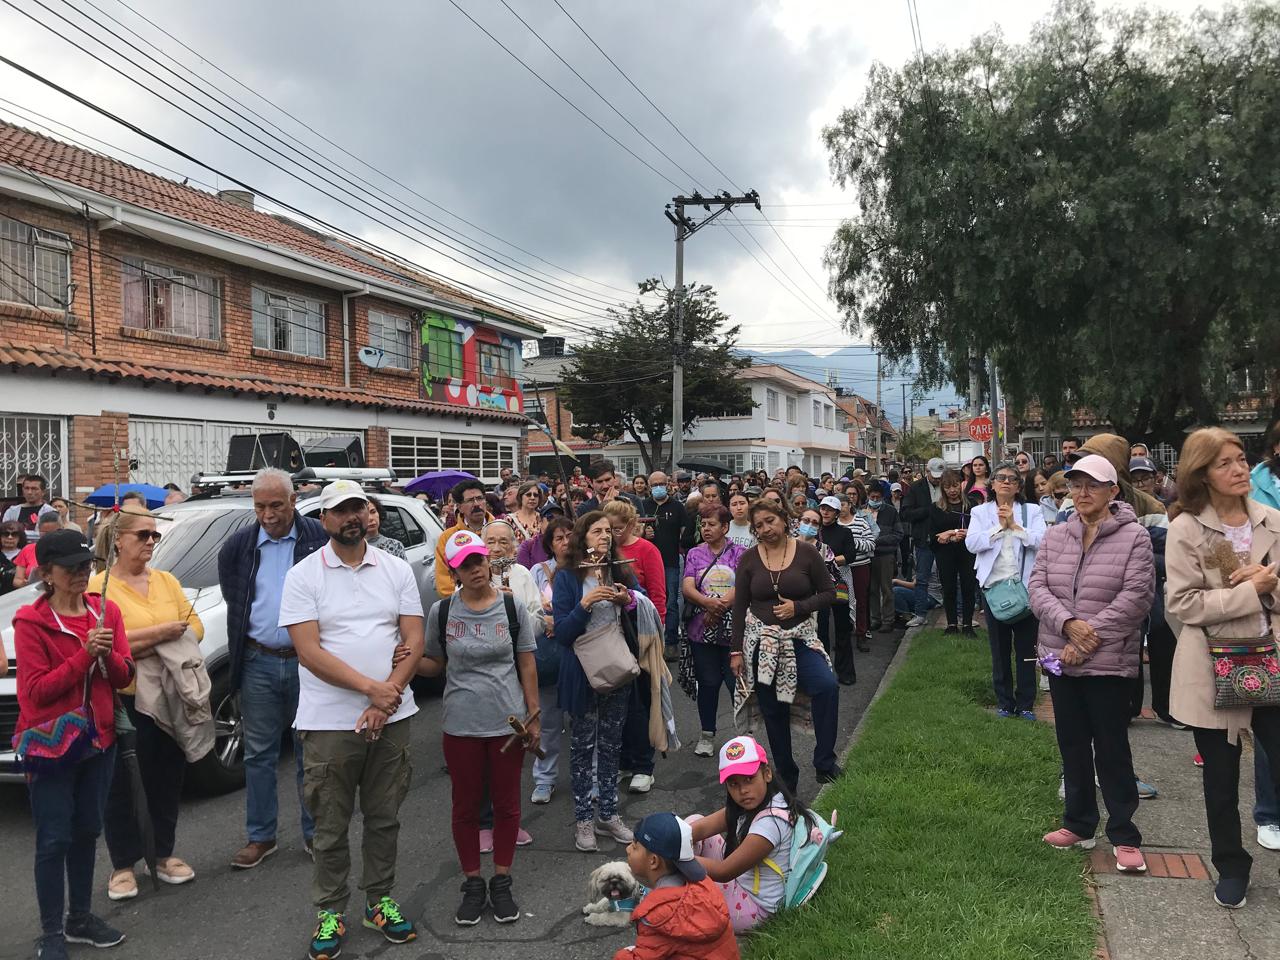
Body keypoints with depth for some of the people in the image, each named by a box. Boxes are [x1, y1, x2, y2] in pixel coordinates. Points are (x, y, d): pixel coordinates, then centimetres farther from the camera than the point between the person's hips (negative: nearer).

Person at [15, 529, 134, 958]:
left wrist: (108, 654, -19)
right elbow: (37, 690, -15)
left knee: (87, 831, 15)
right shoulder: (30, 621, -10)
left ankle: (80, 918, 28)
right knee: (54, 839, 0)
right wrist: (85, 654, -23)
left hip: (99, 739, 5)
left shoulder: (106, 611, 3)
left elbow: (124, 677, 2)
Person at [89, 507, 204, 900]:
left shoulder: (167, 581, 10)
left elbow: (194, 626, 5)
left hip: (171, 696, 5)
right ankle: (123, 865, 21)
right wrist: (161, 632, -19)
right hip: (124, 700, -5)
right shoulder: (100, 586, -8)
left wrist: (158, 645, -12)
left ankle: (164, 854, 30)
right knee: (123, 785, 6)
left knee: (168, 779, 15)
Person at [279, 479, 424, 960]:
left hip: (390, 717, 3)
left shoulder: (397, 570, 5)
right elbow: (309, 651, -12)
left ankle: (380, 899, 30)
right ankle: (330, 911, 24)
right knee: (331, 825, 8)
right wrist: (371, 688, -17)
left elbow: (414, 641, 1)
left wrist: (387, 697, -12)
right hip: (329, 721, -2)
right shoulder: (304, 575, -4)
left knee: (384, 817, 14)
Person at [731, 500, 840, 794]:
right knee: (773, 710, 8)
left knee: (827, 686, -24)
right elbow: (739, 607, 4)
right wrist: (736, 650, 2)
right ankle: (786, 774, 24)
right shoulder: (749, 559, 1)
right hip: (761, 641, 1)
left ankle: (824, 761, -10)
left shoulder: (806, 553, -2)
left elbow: (829, 593, 2)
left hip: (800, 638, -1)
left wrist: (798, 607, -14)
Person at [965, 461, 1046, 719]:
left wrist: (1014, 525, -15)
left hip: (1024, 585, -1)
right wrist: (999, 526, -13)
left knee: (1026, 647, 4)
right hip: (994, 585, 1)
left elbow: (1041, 540, -11)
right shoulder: (980, 512, 6)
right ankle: (1004, 702, 19)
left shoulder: (1031, 512, 4)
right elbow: (971, 543, -9)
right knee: (999, 648, 9)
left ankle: (1026, 704, 13)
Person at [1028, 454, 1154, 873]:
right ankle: (1079, 824, 28)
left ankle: (1124, 836, 12)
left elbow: (1134, 598, -15)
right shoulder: (1054, 536, 7)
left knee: (1112, 748, 1)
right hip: (1061, 660, 5)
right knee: (1072, 744, 14)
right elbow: (1037, 587, 0)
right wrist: (1068, 624, -17)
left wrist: (1088, 639, -17)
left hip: (1109, 661, -5)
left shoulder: (1133, 538, -7)